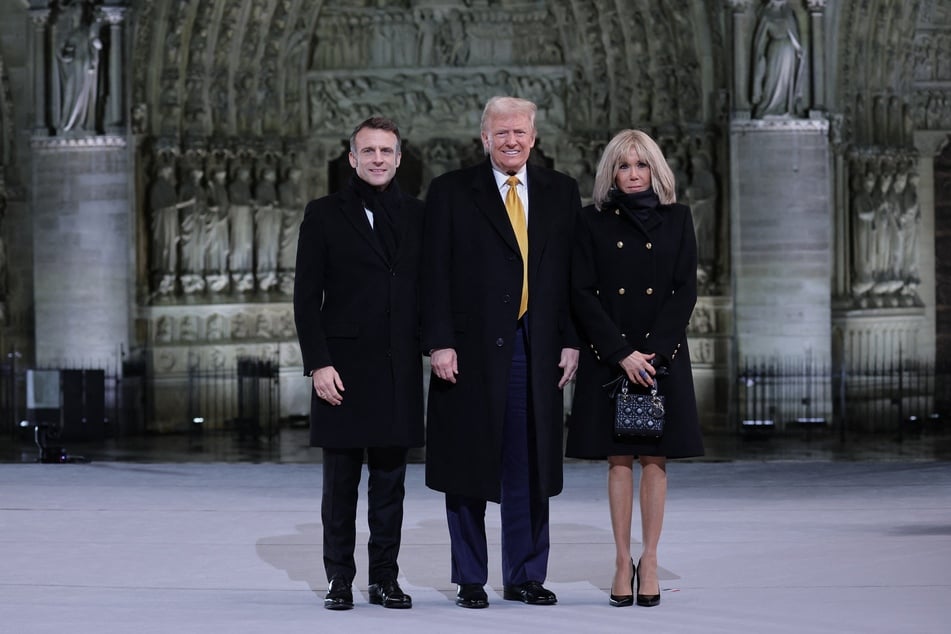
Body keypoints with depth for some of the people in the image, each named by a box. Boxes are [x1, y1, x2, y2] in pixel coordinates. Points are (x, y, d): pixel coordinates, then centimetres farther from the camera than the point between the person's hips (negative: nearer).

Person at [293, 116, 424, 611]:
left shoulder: (417, 216, 10)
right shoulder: (324, 215, 3)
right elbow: (306, 297, -1)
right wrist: (318, 363, -9)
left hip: (399, 369, 2)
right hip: (344, 366, -2)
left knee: (390, 478, 6)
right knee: (340, 480, 2)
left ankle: (385, 578, 12)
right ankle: (340, 579, 8)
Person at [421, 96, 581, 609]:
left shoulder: (561, 193, 11)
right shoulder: (451, 192, 2)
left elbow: (573, 272, 10)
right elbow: (435, 274, -2)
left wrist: (571, 340, 3)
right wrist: (439, 343, -10)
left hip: (538, 351, 2)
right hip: (473, 349, -2)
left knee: (529, 468, 6)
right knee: (468, 469, 3)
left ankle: (524, 576, 16)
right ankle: (469, 579, 12)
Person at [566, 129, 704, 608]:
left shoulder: (676, 219, 6)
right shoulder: (593, 222, 4)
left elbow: (686, 290, 1)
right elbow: (582, 294, -2)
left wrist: (651, 350, -10)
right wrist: (622, 353, -11)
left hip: (662, 354, 1)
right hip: (608, 356, -1)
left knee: (654, 458, 0)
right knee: (619, 459, 0)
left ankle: (649, 560, 4)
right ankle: (623, 562, 4)